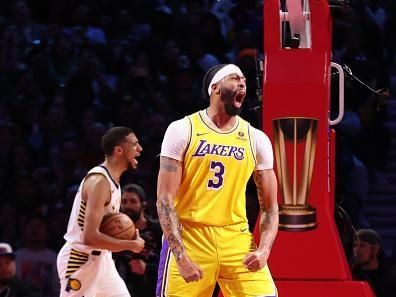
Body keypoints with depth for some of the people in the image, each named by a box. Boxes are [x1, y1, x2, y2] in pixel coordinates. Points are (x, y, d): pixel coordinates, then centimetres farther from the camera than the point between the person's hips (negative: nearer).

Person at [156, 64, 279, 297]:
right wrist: (181, 256, -17)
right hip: (189, 238, -3)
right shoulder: (183, 130, -3)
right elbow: (165, 199, -7)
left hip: (237, 240, 3)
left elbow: (270, 207, 9)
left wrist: (264, 250, -10)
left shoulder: (256, 139, 6)